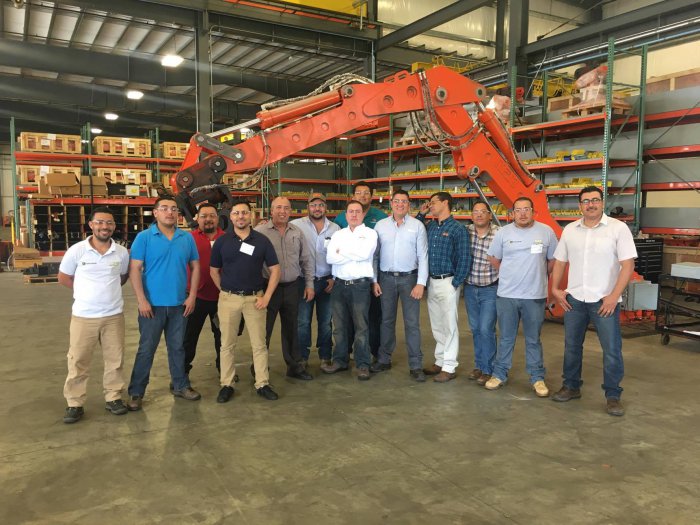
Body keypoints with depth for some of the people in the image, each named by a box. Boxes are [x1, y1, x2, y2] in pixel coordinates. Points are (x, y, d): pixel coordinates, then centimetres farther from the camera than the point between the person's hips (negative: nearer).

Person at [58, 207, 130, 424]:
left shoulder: (121, 252, -1)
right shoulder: (77, 250, -7)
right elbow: (63, 277, 4)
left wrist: (109, 290, 7)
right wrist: (87, 292, 3)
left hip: (114, 315, 2)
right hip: (83, 316, -2)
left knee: (115, 359, 11)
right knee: (78, 361, 6)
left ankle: (113, 398, 25)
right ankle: (74, 404, 18)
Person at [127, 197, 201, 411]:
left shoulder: (187, 238, 4)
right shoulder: (144, 237, -6)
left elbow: (195, 267, 8)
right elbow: (134, 269, -9)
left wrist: (192, 296, 0)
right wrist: (142, 300, -14)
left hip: (179, 304, 3)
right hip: (153, 304, -3)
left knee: (177, 347, 15)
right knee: (146, 349, 5)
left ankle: (180, 385, 29)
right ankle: (136, 393, 17)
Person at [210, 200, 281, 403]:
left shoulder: (262, 240, 0)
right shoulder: (222, 241, 2)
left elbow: (275, 269, 1)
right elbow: (214, 270, 10)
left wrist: (267, 296, -5)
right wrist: (225, 290, 5)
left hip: (255, 298, 0)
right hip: (228, 298, 1)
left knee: (259, 344, 5)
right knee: (227, 344, 7)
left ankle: (262, 384, 15)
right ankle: (227, 385, 17)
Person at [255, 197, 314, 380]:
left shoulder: (297, 232, 7)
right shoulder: (260, 232, -6)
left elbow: (306, 260, 12)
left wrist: (309, 284, 8)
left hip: (292, 287, 4)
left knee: (291, 329, 15)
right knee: (264, 330, 5)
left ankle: (295, 366, 27)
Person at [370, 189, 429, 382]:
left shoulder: (417, 226, 0)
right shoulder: (381, 225, 6)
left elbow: (423, 256, -2)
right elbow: (374, 255, 7)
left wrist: (421, 283, -9)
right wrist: (374, 281, 3)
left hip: (409, 278, -2)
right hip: (386, 278, 2)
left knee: (412, 323, -1)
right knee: (386, 321, 11)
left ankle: (416, 365, 6)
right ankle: (384, 360, 23)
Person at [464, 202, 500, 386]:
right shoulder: (466, 232, -2)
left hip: (490, 289, -4)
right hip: (470, 288, 4)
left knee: (486, 329, -5)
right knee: (475, 329, 13)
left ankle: (488, 370, 8)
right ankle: (479, 366, 26)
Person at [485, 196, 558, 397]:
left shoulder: (546, 232, -2)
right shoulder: (503, 233, 0)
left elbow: (553, 259, 9)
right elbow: (493, 257, 12)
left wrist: (538, 275, 13)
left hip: (535, 296, -1)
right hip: (506, 295, 1)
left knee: (533, 339, 10)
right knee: (506, 338, 11)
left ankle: (537, 378, 21)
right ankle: (499, 374, 23)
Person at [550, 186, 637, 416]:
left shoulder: (618, 228, -8)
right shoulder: (569, 230, 6)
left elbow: (628, 264, -12)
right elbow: (560, 261, 13)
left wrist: (613, 296, -16)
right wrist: (555, 288, 3)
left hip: (604, 300, -4)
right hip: (574, 298, 4)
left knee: (612, 349, 1)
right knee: (571, 346, 13)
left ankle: (613, 395, 14)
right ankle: (571, 386, 28)